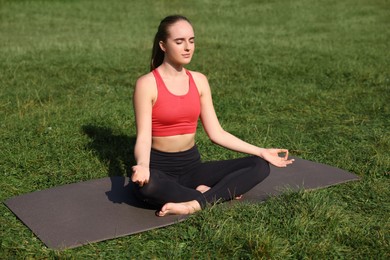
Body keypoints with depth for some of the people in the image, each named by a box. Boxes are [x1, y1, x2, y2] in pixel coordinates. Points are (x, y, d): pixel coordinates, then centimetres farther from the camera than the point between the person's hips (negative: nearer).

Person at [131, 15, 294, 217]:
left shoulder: (199, 80, 6)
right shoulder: (147, 84, -10)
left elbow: (216, 133, 6)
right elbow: (144, 138, -16)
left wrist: (262, 152, 1)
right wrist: (142, 166, -39)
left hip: (192, 165, 6)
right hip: (160, 167, -5)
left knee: (259, 166, -10)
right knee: (147, 184, -42)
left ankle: (195, 204, -25)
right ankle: (212, 195, -21)